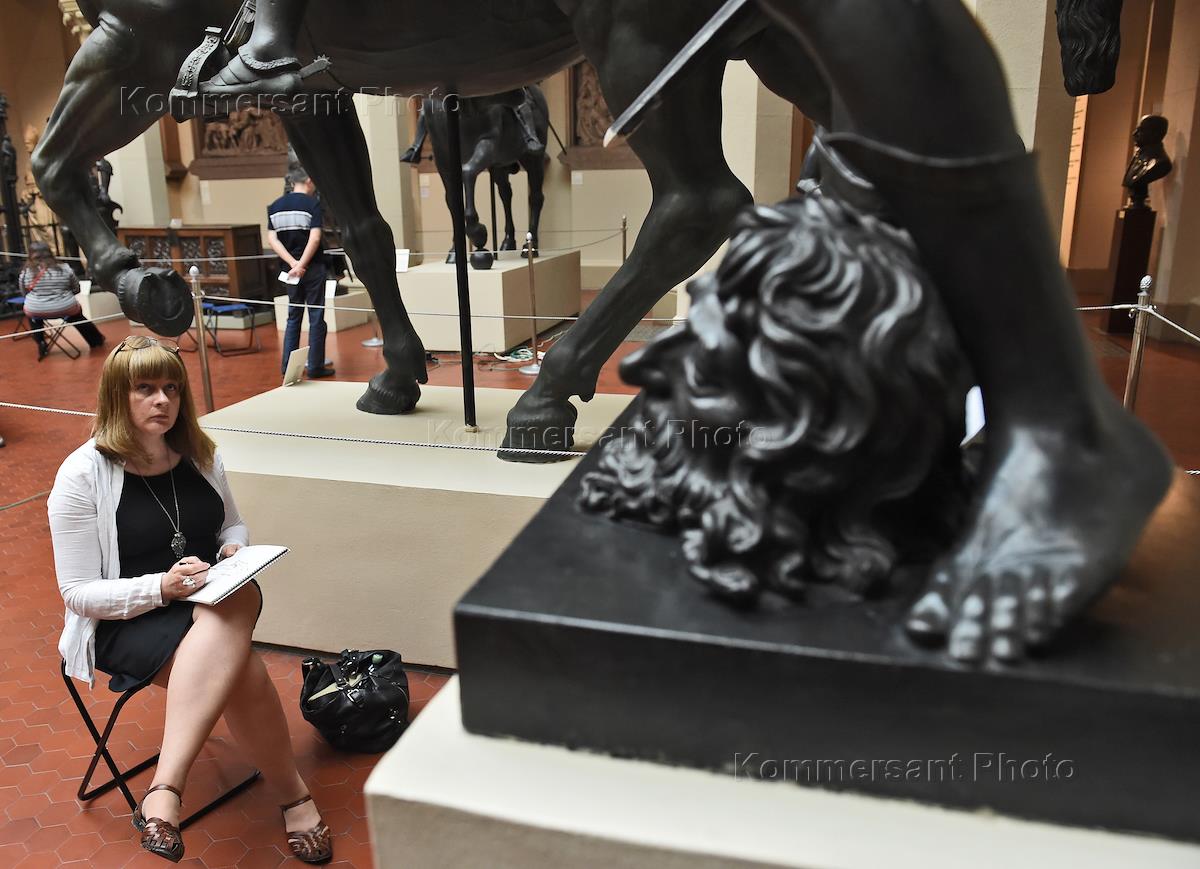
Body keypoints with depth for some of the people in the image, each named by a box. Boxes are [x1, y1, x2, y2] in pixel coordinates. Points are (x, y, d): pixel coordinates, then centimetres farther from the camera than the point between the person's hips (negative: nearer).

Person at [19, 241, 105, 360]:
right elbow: (76, 290, 8)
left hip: (36, 311, 0)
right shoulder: (64, 269, -2)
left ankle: (41, 345, 32)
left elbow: (24, 293, 11)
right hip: (65, 309, 0)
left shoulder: (25, 273, -2)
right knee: (77, 314, 32)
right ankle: (96, 340, 42)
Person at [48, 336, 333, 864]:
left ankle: (164, 793, -37)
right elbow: (79, 594, -9)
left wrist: (234, 552, -5)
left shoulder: (199, 455, 4)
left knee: (240, 601, -37)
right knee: (243, 672, -35)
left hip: (214, 601, 4)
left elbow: (231, 526, 20)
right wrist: (161, 587, -25)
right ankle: (292, 796, -20)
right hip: (125, 623, -4)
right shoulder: (82, 475, -10)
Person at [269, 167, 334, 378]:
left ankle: (288, 365, 15)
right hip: (313, 268, -5)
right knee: (316, 317, 2)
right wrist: (302, 265, -17)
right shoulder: (313, 203, -8)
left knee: (293, 316, 15)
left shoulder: (274, 206, 7)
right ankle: (315, 367, 4)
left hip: (290, 269, 5)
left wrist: (293, 263, -7)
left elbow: (273, 239, 0)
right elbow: (315, 238, -18)